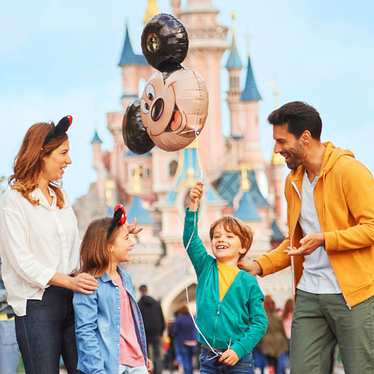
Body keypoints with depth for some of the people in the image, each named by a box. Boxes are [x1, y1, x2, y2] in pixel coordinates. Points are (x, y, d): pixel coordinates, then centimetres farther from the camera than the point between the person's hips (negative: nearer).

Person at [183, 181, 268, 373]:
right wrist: (192, 206, -21)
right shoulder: (205, 268, 5)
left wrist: (239, 349, -15)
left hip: (238, 358, -2)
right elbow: (190, 238, -8)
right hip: (208, 357, 2)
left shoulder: (248, 282, -3)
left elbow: (260, 321, -4)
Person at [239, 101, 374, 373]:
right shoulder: (294, 180, 15)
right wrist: (260, 266, 11)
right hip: (308, 296, 7)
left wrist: (324, 239, -23)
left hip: (352, 294, -7)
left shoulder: (350, 170, -9)